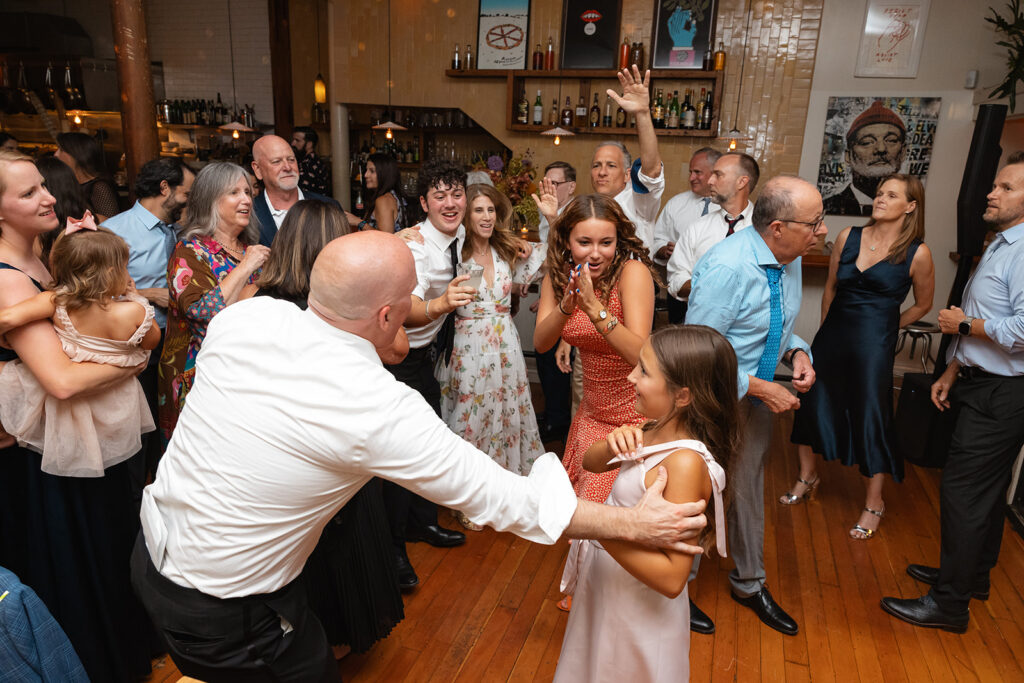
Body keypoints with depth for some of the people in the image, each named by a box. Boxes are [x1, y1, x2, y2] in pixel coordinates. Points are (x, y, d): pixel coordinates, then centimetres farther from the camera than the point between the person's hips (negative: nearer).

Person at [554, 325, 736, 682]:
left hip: (640, 608, -7)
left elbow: (672, 578, -32)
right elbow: (590, 462, 6)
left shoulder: (686, 462, -32)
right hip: (607, 586, 7)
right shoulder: (655, 431, -8)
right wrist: (613, 443, -16)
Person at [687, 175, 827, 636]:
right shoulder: (727, 268, -29)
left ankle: (749, 584, 44)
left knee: (748, 488, 22)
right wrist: (759, 387, -24)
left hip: (758, 395, 8)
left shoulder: (790, 259, -2)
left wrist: (797, 351, -7)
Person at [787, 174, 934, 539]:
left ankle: (874, 504, 23)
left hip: (874, 344, -4)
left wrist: (885, 327, 11)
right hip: (832, 334, 4)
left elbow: (922, 304, 9)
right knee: (812, 403, 11)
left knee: (870, 417, 3)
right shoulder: (848, 237, 2)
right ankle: (807, 477, 35)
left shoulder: (917, 253, -6)